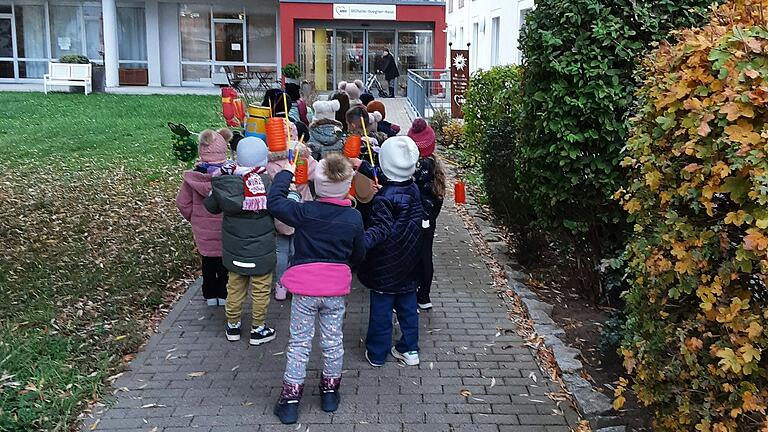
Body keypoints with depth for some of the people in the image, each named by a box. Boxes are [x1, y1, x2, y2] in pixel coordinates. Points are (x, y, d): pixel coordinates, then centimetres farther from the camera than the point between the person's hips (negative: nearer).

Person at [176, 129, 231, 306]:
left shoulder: (193, 176, -14)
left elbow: (183, 203, -5)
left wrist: (194, 218, 12)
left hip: (203, 231, 2)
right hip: (225, 231, -2)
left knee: (208, 263, 20)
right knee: (224, 263, 16)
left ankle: (210, 296, 33)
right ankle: (224, 295, 28)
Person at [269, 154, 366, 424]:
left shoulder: (305, 212, -15)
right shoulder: (354, 218, -7)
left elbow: (274, 202, -2)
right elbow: (358, 254, 5)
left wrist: (285, 173, 9)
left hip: (305, 289, -2)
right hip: (336, 289, 2)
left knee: (299, 343, 7)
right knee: (333, 341, 15)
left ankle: (290, 399, 13)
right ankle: (331, 391, 30)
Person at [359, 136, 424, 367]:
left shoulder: (385, 198, -24)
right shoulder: (414, 189, -1)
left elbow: (381, 229, -35)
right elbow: (383, 179, 16)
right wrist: (363, 166, 25)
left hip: (386, 266, -6)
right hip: (409, 264, 7)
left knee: (381, 309, 8)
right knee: (408, 307, 18)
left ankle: (376, 353, 20)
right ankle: (410, 349, 28)